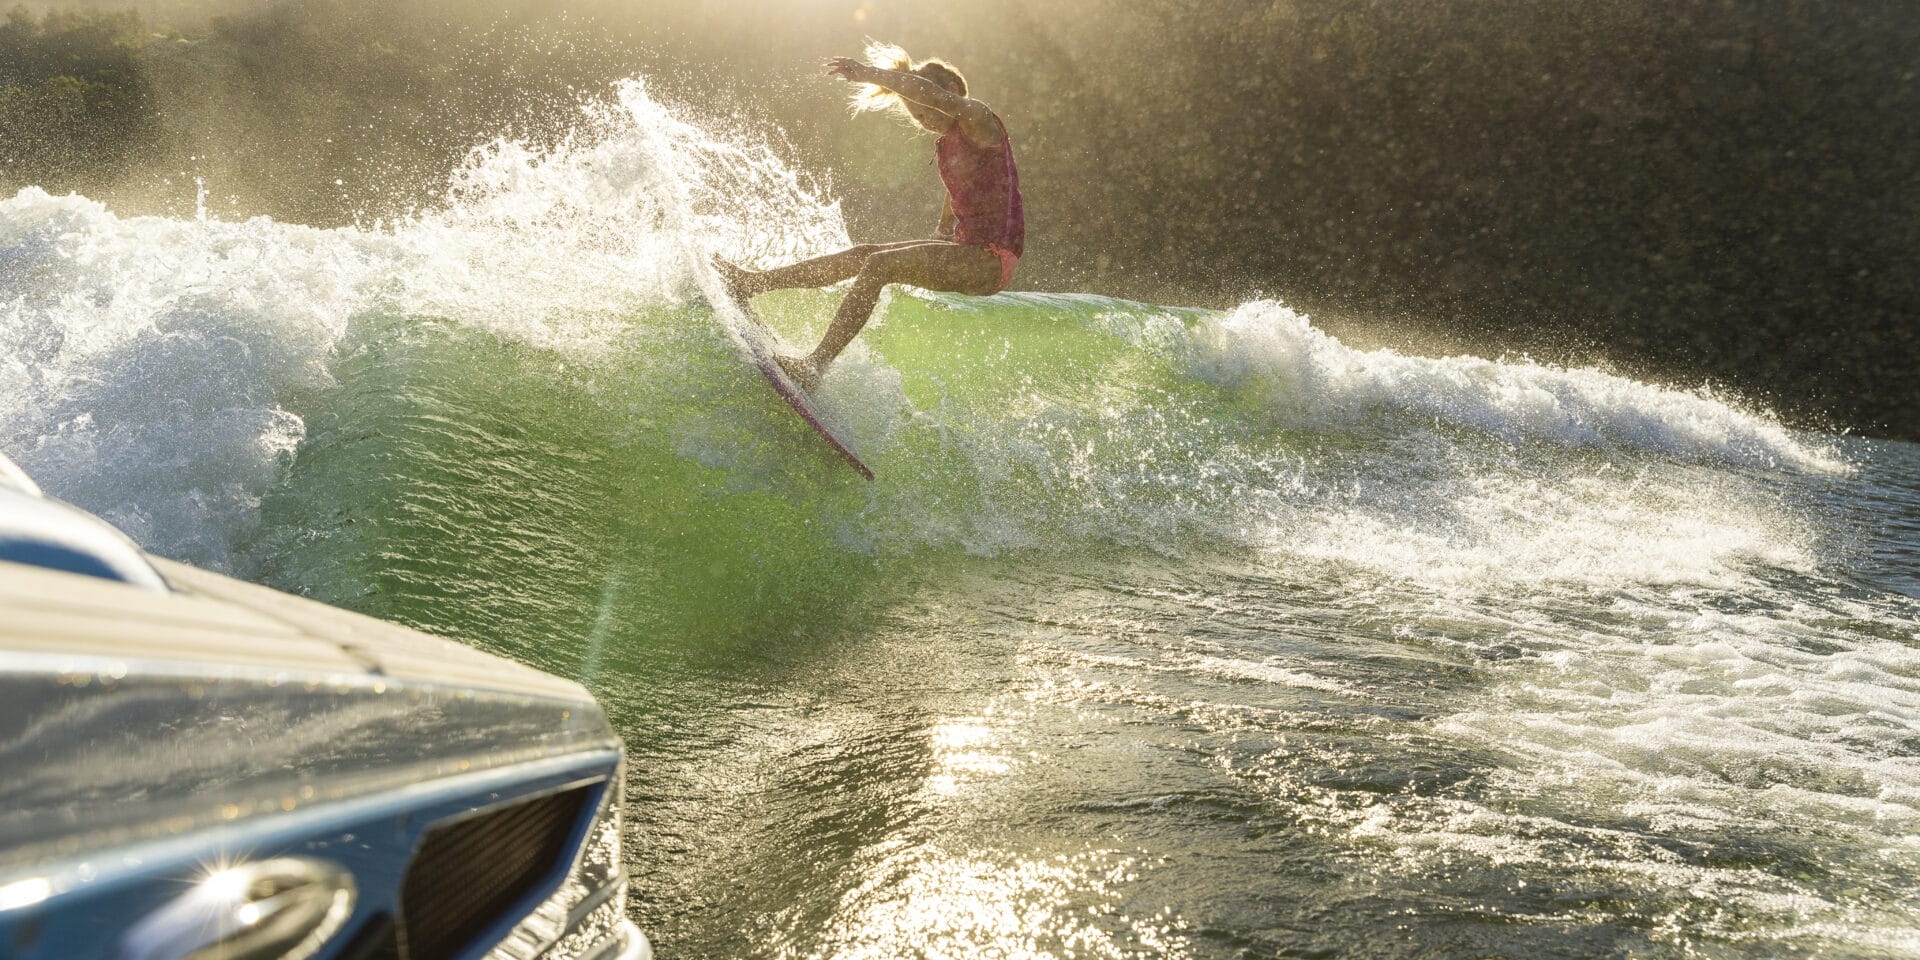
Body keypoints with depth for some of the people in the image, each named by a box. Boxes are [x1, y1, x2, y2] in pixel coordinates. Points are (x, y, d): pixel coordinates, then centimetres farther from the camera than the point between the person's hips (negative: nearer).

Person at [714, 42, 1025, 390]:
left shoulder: (978, 119, -7)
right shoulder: (944, 146, 18)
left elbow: (929, 93, -28)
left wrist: (869, 73, -24)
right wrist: (924, 259, 23)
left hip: (991, 259, -9)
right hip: (966, 252, 9)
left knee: (879, 264, -22)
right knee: (862, 254, 3)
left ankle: (817, 363, -23)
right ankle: (752, 283, 8)